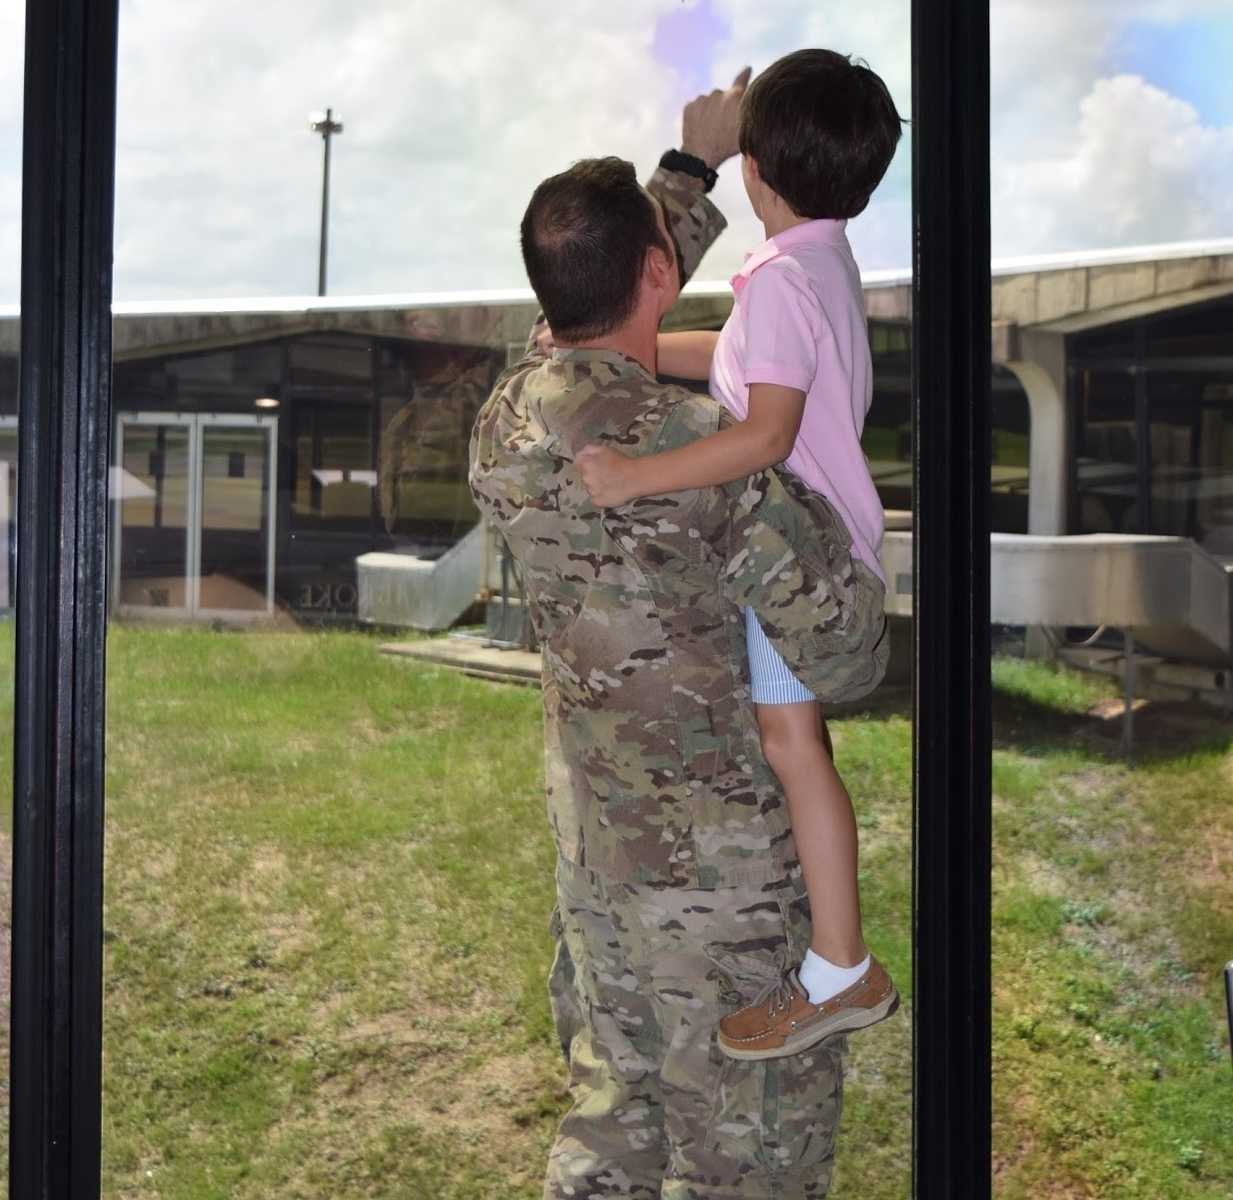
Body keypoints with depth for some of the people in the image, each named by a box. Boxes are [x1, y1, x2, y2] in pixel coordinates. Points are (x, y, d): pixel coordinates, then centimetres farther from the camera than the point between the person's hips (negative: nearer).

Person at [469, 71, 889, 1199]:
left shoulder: (507, 420, -4)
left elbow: (597, 310, 18)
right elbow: (847, 662, -16)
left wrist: (695, 164, 26)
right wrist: (809, 505, 2)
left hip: (590, 846, 7)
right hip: (721, 869, -7)